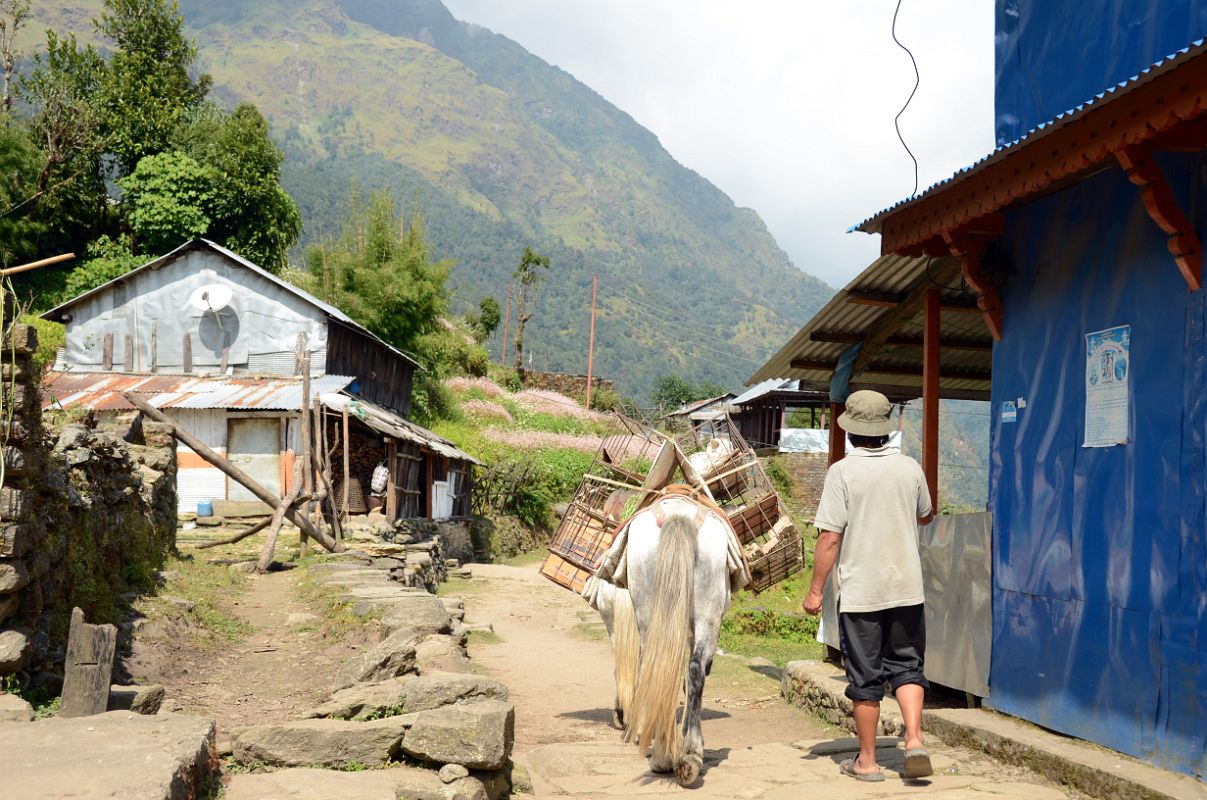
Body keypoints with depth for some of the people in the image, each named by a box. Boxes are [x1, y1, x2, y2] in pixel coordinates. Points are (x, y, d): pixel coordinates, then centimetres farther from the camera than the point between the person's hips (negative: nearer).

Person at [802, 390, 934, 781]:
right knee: (906, 666, 14)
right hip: (907, 588, 3)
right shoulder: (910, 468, 2)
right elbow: (925, 516, 21)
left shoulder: (842, 472, -10)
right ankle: (914, 741, -3)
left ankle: (867, 761, 14)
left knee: (865, 676, 6)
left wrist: (816, 590, -6)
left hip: (860, 591, -3)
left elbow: (830, 538, -13)